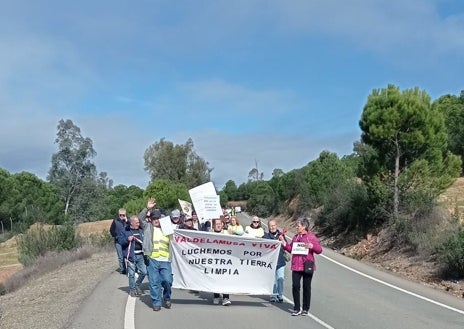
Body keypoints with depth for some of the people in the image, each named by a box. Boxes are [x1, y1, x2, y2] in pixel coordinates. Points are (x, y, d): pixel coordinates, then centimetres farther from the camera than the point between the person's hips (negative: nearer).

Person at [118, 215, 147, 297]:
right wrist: (127, 239, -18)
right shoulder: (125, 231, -1)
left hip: (140, 255, 4)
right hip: (131, 256, -4)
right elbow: (120, 241, -3)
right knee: (131, 274, 1)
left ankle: (137, 285, 26)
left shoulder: (141, 231, 14)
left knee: (144, 272, 2)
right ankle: (132, 289, 15)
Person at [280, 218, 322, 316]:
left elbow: (319, 250, -4)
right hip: (296, 266, 4)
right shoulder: (295, 237, 13)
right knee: (295, 286, -3)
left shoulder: (311, 237, -3)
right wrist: (284, 243, 7)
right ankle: (297, 309, 6)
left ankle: (305, 309, 18)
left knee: (306, 288, 6)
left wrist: (312, 246, -22)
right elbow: (290, 249, 19)